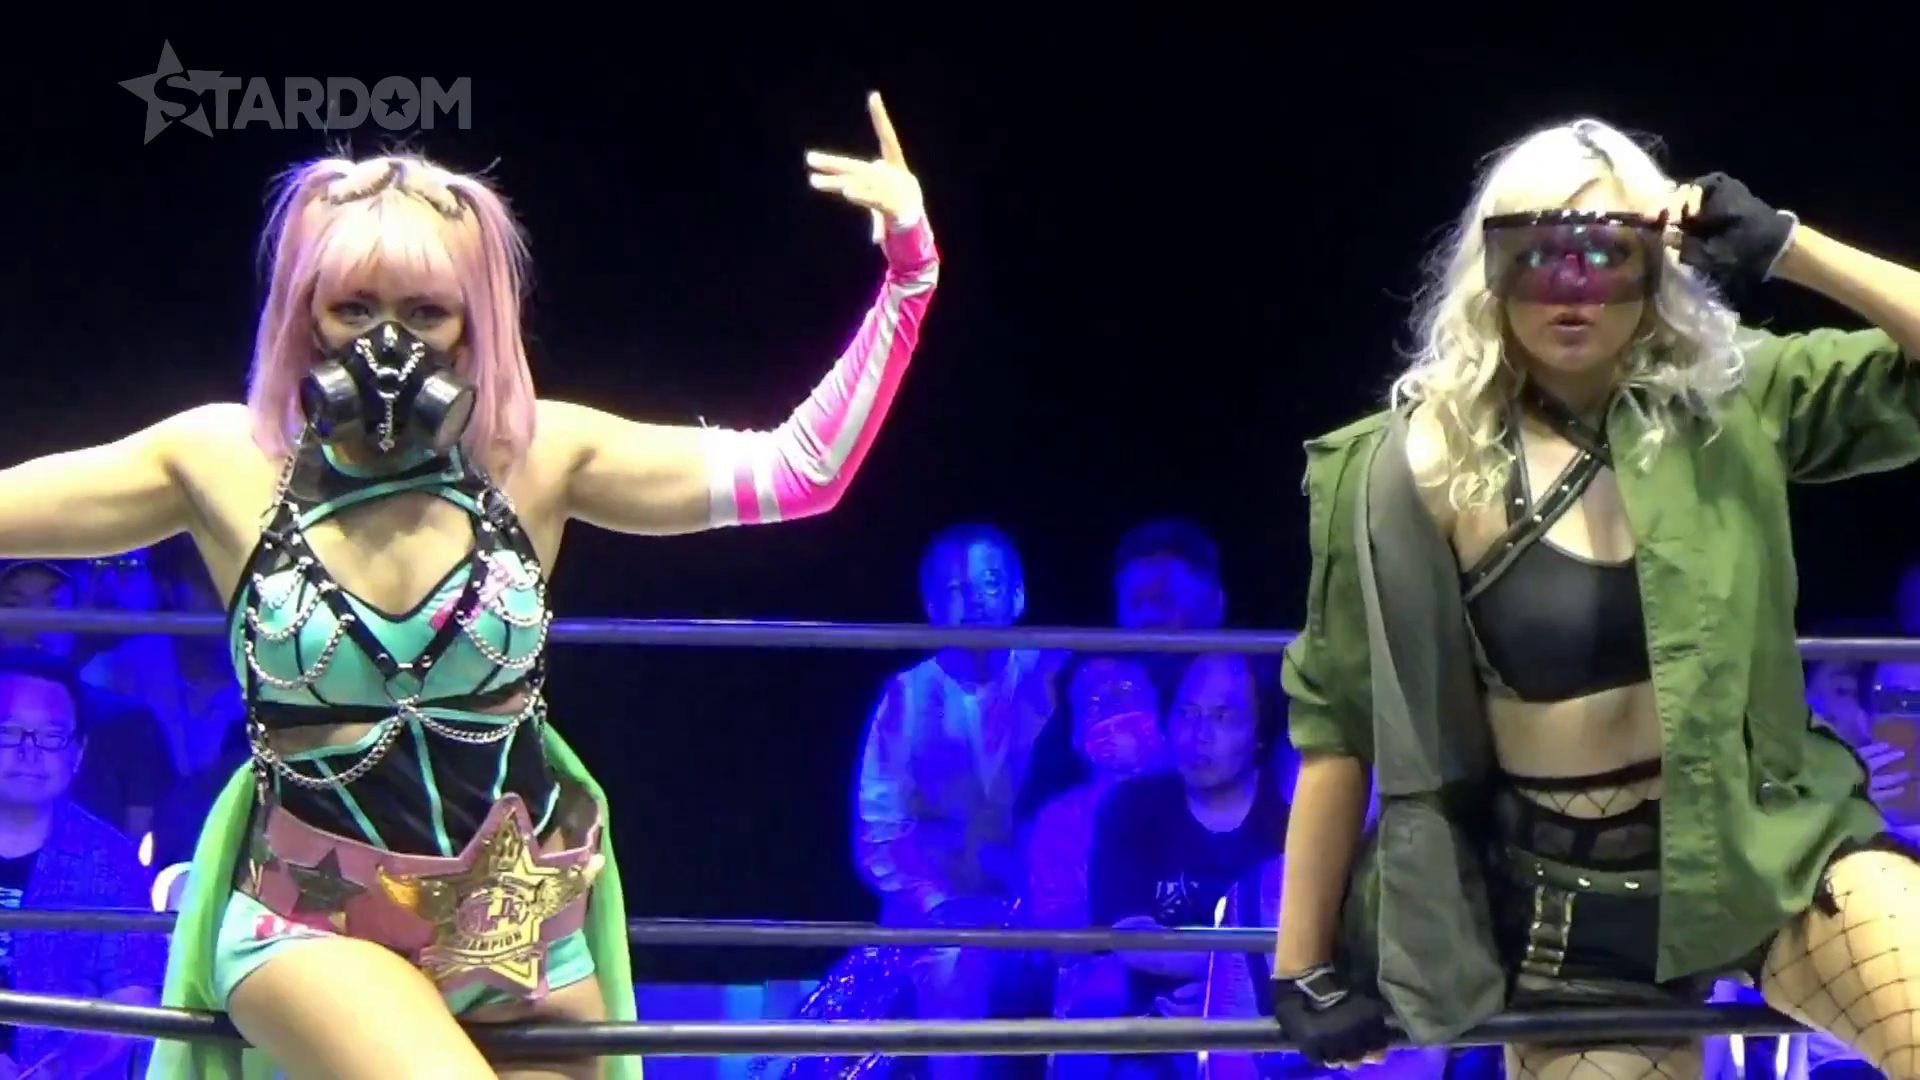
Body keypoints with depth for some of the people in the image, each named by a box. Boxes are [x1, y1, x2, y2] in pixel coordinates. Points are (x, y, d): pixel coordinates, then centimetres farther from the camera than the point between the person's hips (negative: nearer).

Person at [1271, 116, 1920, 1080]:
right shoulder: (1424, 467, -9)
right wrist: (1304, 966, -2)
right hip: (1570, 908, -1)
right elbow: (1338, 718, -3)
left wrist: (1788, 249, -16)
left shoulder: (1739, 403, -4)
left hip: (1766, 847, 1)